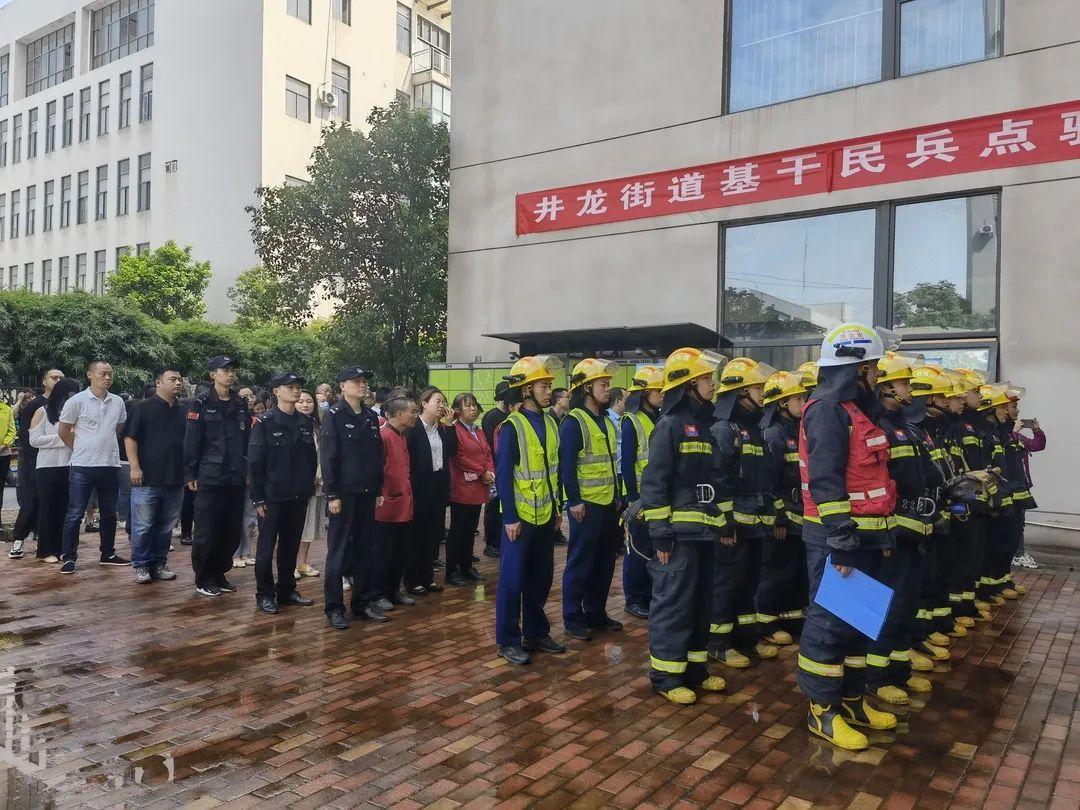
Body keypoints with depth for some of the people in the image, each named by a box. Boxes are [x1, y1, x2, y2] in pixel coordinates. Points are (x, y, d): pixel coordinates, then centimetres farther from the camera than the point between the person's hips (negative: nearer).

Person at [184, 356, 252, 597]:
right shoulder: (201, 404, -3)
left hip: (236, 480, 5)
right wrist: (190, 475, -7)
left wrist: (249, 471, 11)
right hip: (210, 479, -5)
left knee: (232, 532, 8)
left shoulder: (241, 405, 11)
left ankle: (219, 574, 23)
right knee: (206, 532, 1)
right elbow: (191, 442, -5)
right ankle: (203, 580, 14)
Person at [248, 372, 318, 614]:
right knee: (266, 547, 5)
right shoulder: (265, 423, -6)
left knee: (291, 546, 13)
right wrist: (258, 498, -10)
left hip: (299, 497, 4)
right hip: (272, 497, -4)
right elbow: (254, 462, -7)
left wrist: (309, 486, 6)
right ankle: (265, 595, 15)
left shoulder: (306, 422, 7)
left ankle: (287, 590, 25)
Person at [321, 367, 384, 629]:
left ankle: (362, 603, 21)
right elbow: (328, 457, -11)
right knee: (338, 550, 2)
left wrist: (379, 489, 8)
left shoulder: (371, 417, 10)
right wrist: (332, 494, -15)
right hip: (344, 493, -5)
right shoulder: (334, 415, -6)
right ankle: (334, 608, 10)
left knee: (366, 549, 10)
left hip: (367, 494, 6)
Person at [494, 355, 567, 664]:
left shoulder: (549, 423, 8)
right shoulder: (512, 427, -14)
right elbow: (503, 475, -15)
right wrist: (510, 517, -17)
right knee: (513, 579, 2)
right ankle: (508, 640, 13)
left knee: (541, 577, 15)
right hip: (521, 517, -7)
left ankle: (536, 632, 28)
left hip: (545, 515, 7)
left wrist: (557, 508, 13)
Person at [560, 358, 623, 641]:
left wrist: (618, 496, 17)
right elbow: (566, 464, -17)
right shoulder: (574, 421, -13)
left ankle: (595, 612, 27)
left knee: (605, 562, 15)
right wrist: (574, 501, -19)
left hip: (609, 504, 9)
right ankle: (572, 619, 12)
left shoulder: (605, 421, 14)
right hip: (586, 505, -8)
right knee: (580, 563, 0)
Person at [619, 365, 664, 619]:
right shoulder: (631, 422, -10)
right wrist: (633, 498, -16)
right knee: (638, 549, 2)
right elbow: (627, 463, -13)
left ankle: (650, 595, 24)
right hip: (640, 496, -7)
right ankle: (633, 600, 14)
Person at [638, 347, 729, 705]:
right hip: (679, 531, -9)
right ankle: (665, 676, 9)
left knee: (701, 601, 15)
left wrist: (723, 521, 18)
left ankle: (694, 668, 27)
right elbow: (654, 482, -15)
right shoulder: (670, 425, -11)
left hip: (703, 530, 9)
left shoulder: (705, 424, 15)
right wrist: (660, 532, -18)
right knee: (673, 603, -2)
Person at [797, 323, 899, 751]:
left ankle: (851, 699, 29)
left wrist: (882, 534, 22)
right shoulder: (827, 410, -16)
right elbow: (825, 481, -23)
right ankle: (821, 709, 10)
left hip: (862, 534, 10)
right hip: (837, 535, -10)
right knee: (829, 619, -2)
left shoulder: (855, 410, 17)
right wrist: (841, 540, -24)